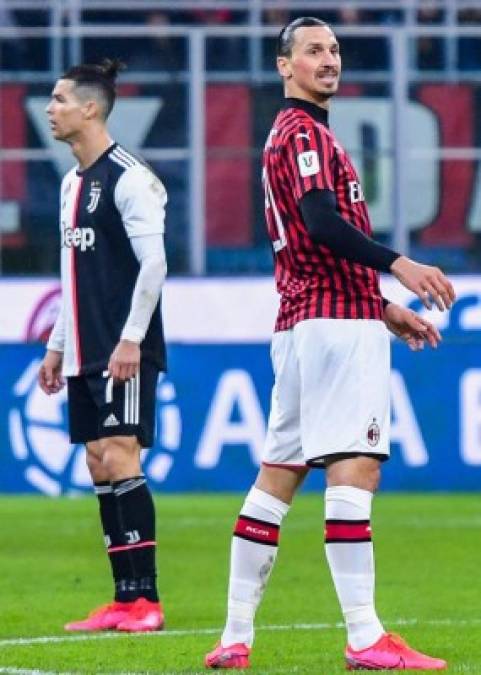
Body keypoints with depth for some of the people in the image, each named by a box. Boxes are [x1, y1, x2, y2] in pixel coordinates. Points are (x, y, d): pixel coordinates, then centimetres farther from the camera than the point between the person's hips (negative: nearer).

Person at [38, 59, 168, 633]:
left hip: (125, 352, -9)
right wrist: (57, 345, 20)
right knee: (98, 468, 5)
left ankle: (145, 599, -11)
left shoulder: (128, 178, -11)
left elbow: (153, 263, -16)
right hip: (85, 353, 9)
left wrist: (130, 339, -20)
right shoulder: (73, 182, 16)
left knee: (118, 461, -13)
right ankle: (124, 601, 7)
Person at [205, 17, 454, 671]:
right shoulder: (305, 132, -8)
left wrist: (384, 308, 25)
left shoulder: (291, 135, 23)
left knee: (277, 475, 9)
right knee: (355, 468, -14)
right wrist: (399, 264, -28)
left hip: (300, 322, 10)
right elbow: (322, 224, -22)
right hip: (337, 323, -10)